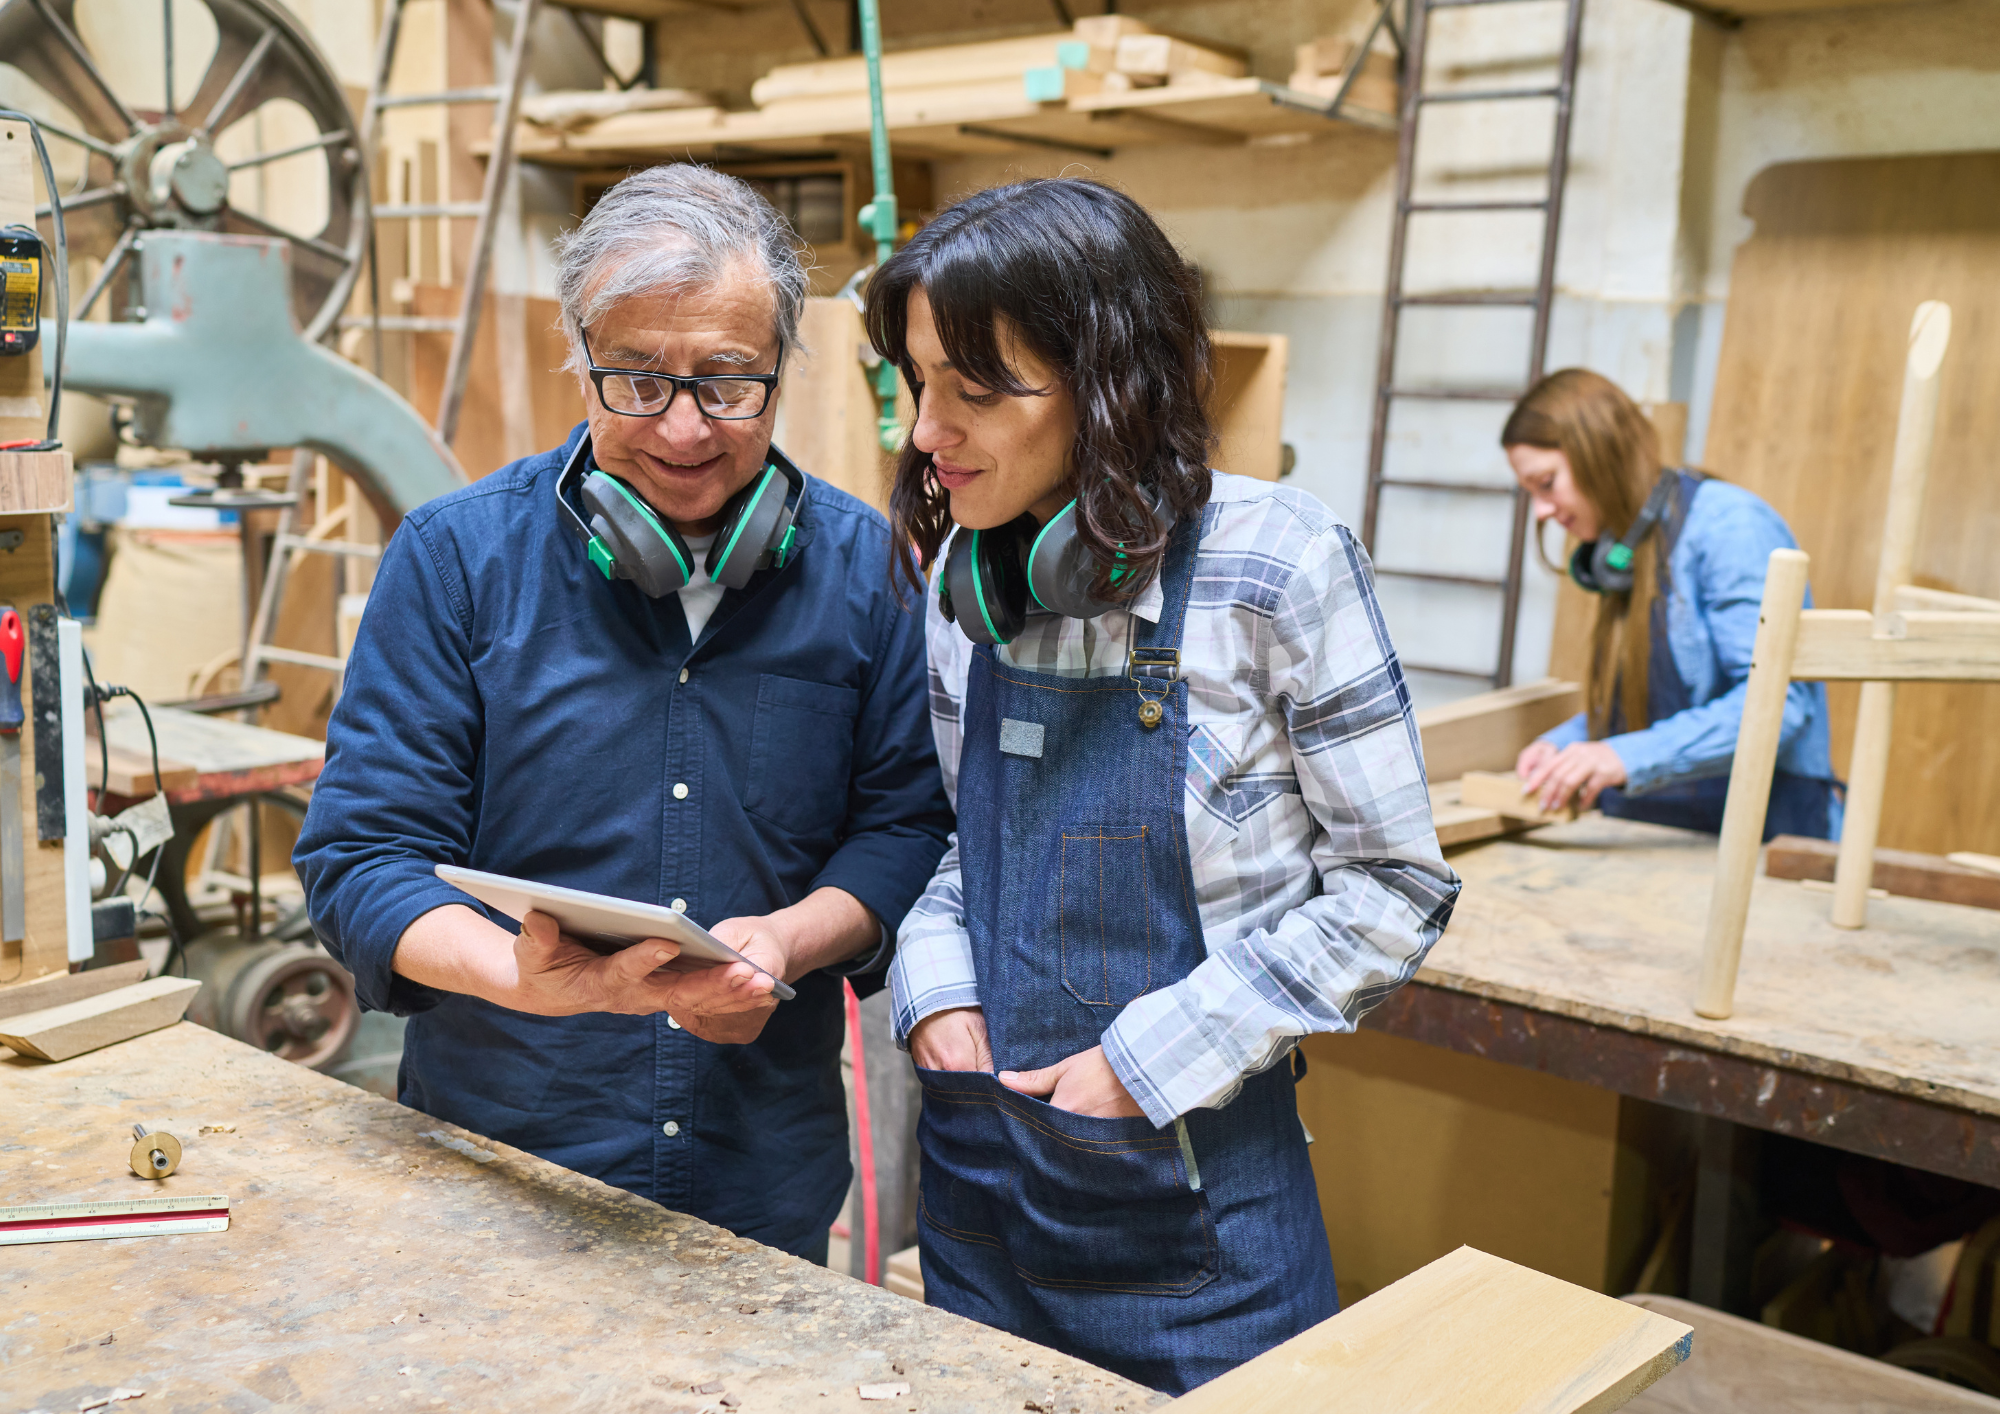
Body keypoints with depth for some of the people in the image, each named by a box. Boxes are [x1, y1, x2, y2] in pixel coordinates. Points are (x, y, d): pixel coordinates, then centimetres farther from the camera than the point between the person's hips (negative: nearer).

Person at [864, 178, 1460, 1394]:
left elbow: (1393, 885, -12)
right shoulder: (962, 572, -1)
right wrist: (936, 985, -6)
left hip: (1197, 1201, -5)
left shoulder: (1276, 565, -17)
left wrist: (1155, 1057, -17)